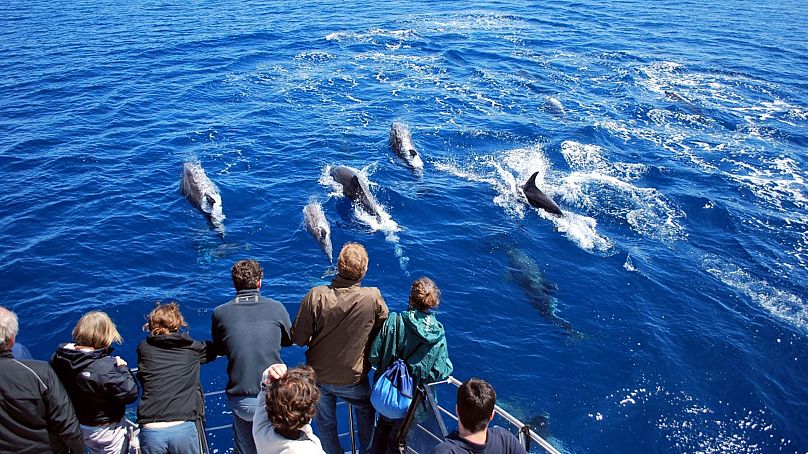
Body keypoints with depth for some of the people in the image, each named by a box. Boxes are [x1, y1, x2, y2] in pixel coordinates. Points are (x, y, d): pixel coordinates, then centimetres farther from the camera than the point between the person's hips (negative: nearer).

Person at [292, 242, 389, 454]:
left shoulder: (315, 295, -24)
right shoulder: (373, 298, -25)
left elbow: (298, 339, -17)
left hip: (319, 376, 0)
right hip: (353, 380, 0)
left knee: (326, 423, 26)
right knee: (366, 410, 32)